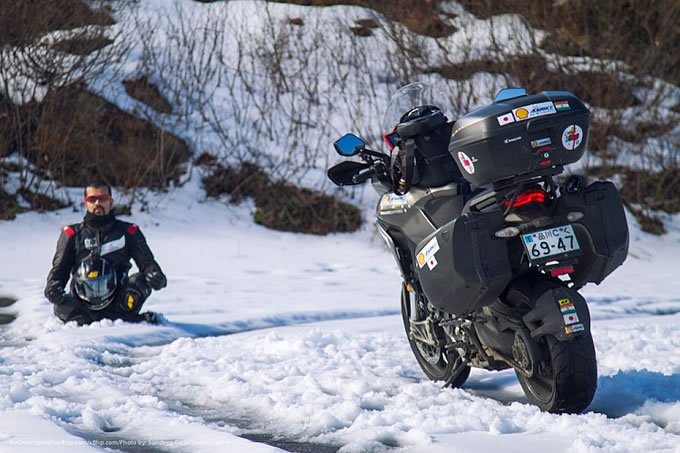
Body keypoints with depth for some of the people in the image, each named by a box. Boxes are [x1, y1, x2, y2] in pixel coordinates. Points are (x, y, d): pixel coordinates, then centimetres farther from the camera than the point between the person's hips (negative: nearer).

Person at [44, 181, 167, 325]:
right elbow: (59, 268, 10)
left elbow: (147, 262, 7)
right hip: (82, 303, 0)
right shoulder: (72, 234, 12)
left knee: (139, 281, -27)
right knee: (62, 306, -34)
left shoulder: (128, 232, 11)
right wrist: (53, 285, -14)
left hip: (116, 301, 0)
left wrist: (156, 275, -18)